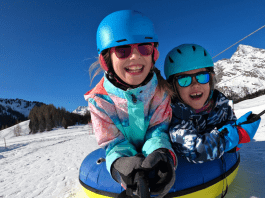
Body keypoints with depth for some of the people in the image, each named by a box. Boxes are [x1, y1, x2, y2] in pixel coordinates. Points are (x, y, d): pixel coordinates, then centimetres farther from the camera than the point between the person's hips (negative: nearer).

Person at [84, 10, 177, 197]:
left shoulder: (161, 89, -16)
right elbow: (112, 141, -16)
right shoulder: (99, 99, -20)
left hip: (153, 154, 0)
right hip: (127, 155, 0)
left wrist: (160, 153, -41)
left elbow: (158, 129, -16)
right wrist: (121, 163, -41)